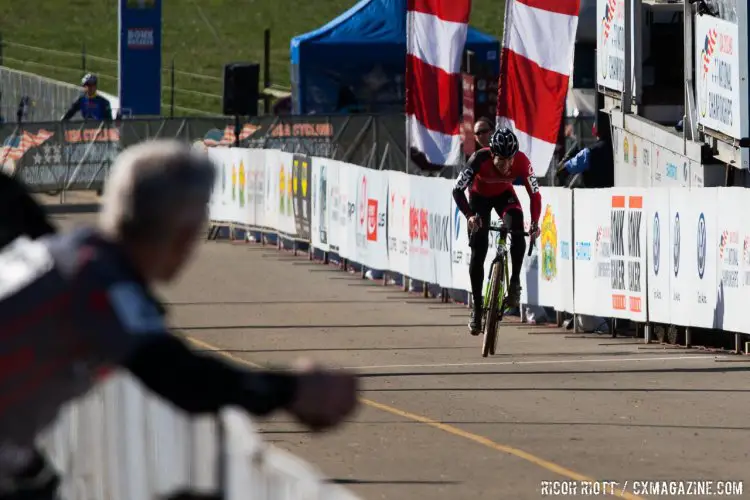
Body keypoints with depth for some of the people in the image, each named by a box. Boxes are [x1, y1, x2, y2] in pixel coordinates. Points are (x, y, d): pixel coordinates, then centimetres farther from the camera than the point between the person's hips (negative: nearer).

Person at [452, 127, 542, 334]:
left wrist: (535, 222, -37)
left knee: (517, 228, -30)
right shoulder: (479, 159, -36)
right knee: (478, 251, -6)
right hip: (479, 196, -1)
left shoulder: (521, 162, -32)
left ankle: (515, 282, -15)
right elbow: (457, 190, -31)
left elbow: (535, 194, -23)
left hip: (504, 195, 1)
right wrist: (469, 216, -45)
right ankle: (477, 309, 4)